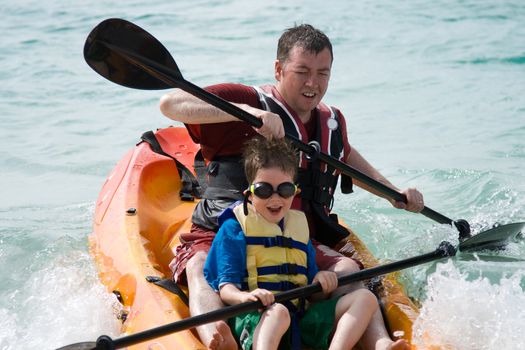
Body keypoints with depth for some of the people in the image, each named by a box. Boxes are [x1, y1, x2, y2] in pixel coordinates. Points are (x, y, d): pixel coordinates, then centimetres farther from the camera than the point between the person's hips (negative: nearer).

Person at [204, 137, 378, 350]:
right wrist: (245, 297, -29)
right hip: (255, 320, -6)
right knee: (278, 311, -40)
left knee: (365, 298, -9)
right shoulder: (235, 228, 5)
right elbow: (225, 288, -6)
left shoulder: (299, 225, 23)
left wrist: (321, 286, -4)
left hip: (299, 319, 6)